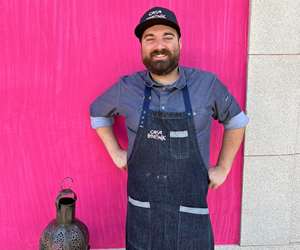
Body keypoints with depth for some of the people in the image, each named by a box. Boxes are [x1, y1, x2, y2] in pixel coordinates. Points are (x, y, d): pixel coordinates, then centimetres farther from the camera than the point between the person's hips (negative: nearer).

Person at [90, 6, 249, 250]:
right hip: (142, 210, 1)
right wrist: (115, 153, 8)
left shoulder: (207, 84, -8)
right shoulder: (126, 89, -6)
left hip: (191, 211, 0)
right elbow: (97, 113, 15)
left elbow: (236, 120, 9)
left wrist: (223, 168, 6)